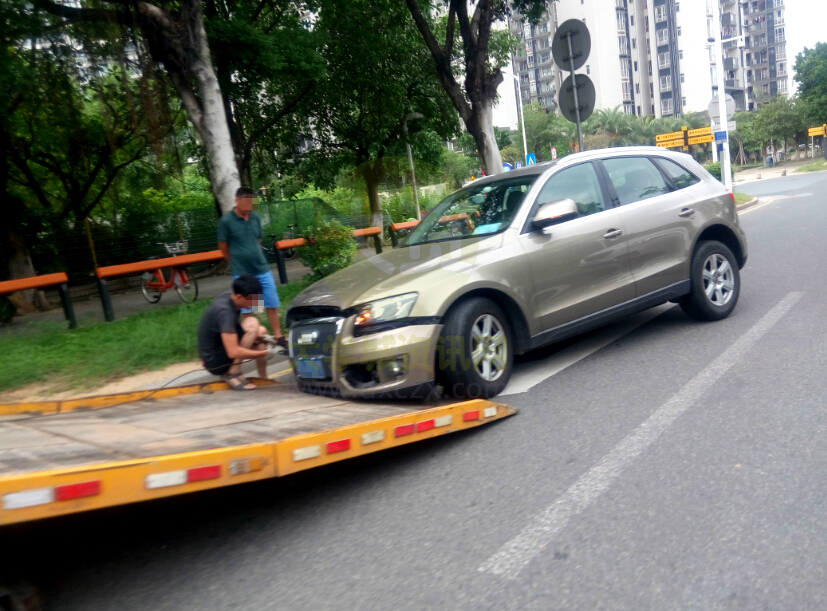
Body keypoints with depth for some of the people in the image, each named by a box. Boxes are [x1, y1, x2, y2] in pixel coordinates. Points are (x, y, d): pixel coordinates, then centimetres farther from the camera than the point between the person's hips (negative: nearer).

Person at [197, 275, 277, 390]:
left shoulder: (228, 297, -2)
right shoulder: (225, 311, -27)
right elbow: (233, 352, -32)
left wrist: (257, 335, -1)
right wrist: (265, 353, -22)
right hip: (214, 361, -10)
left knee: (260, 331, 11)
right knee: (252, 324, -22)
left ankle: (263, 378, 5)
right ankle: (232, 372, -15)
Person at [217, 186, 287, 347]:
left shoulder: (255, 218, 1)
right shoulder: (226, 220, -11)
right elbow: (223, 247, -2)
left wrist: (256, 259, 12)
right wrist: (237, 263, 8)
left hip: (262, 269, 4)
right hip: (242, 273, -4)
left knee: (272, 304, 9)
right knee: (247, 310, 8)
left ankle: (278, 336, 21)